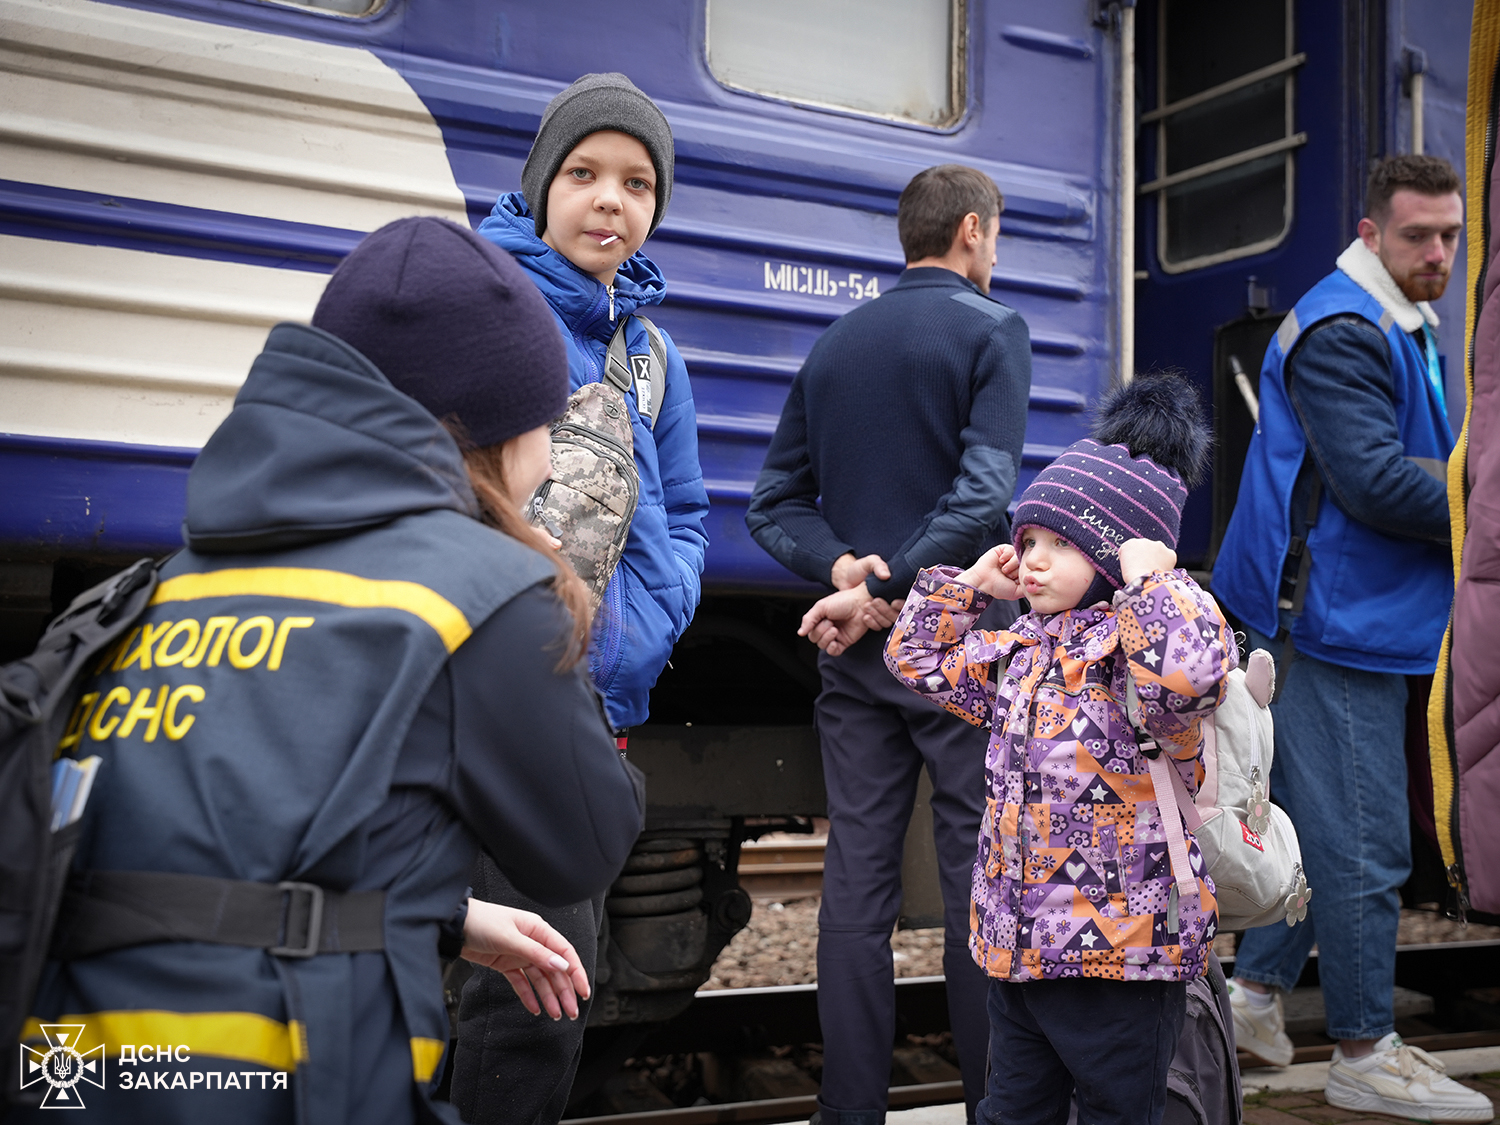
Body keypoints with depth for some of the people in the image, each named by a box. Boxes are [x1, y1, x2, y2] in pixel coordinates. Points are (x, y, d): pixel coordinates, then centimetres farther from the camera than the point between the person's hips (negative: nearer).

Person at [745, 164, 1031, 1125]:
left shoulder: (833, 346, 14)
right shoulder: (992, 329, -3)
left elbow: (775, 505, 9)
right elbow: (982, 495, -17)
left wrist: (844, 567, -5)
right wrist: (886, 592, -13)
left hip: (856, 651, 5)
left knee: (856, 882, 6)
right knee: (979, 877, 3)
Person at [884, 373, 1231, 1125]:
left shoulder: (1138, 646, -16)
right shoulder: (1023, 650, 10)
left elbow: (1188, 675, -41)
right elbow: (919, 657, 23)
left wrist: (1150, 577, -26)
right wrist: (974, 583, 13)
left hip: (1120, 954, -8)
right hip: (1016, 948, 8)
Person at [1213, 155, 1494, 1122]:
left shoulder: (1405, 331, 19)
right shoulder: (1340, 332, -15)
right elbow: (1374, 481, -23)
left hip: (1362, 617, 10)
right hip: (1338, 620, -10)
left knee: (1322, 824, 17)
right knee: (1363, 844, -3)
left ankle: (1256, 992, 28)